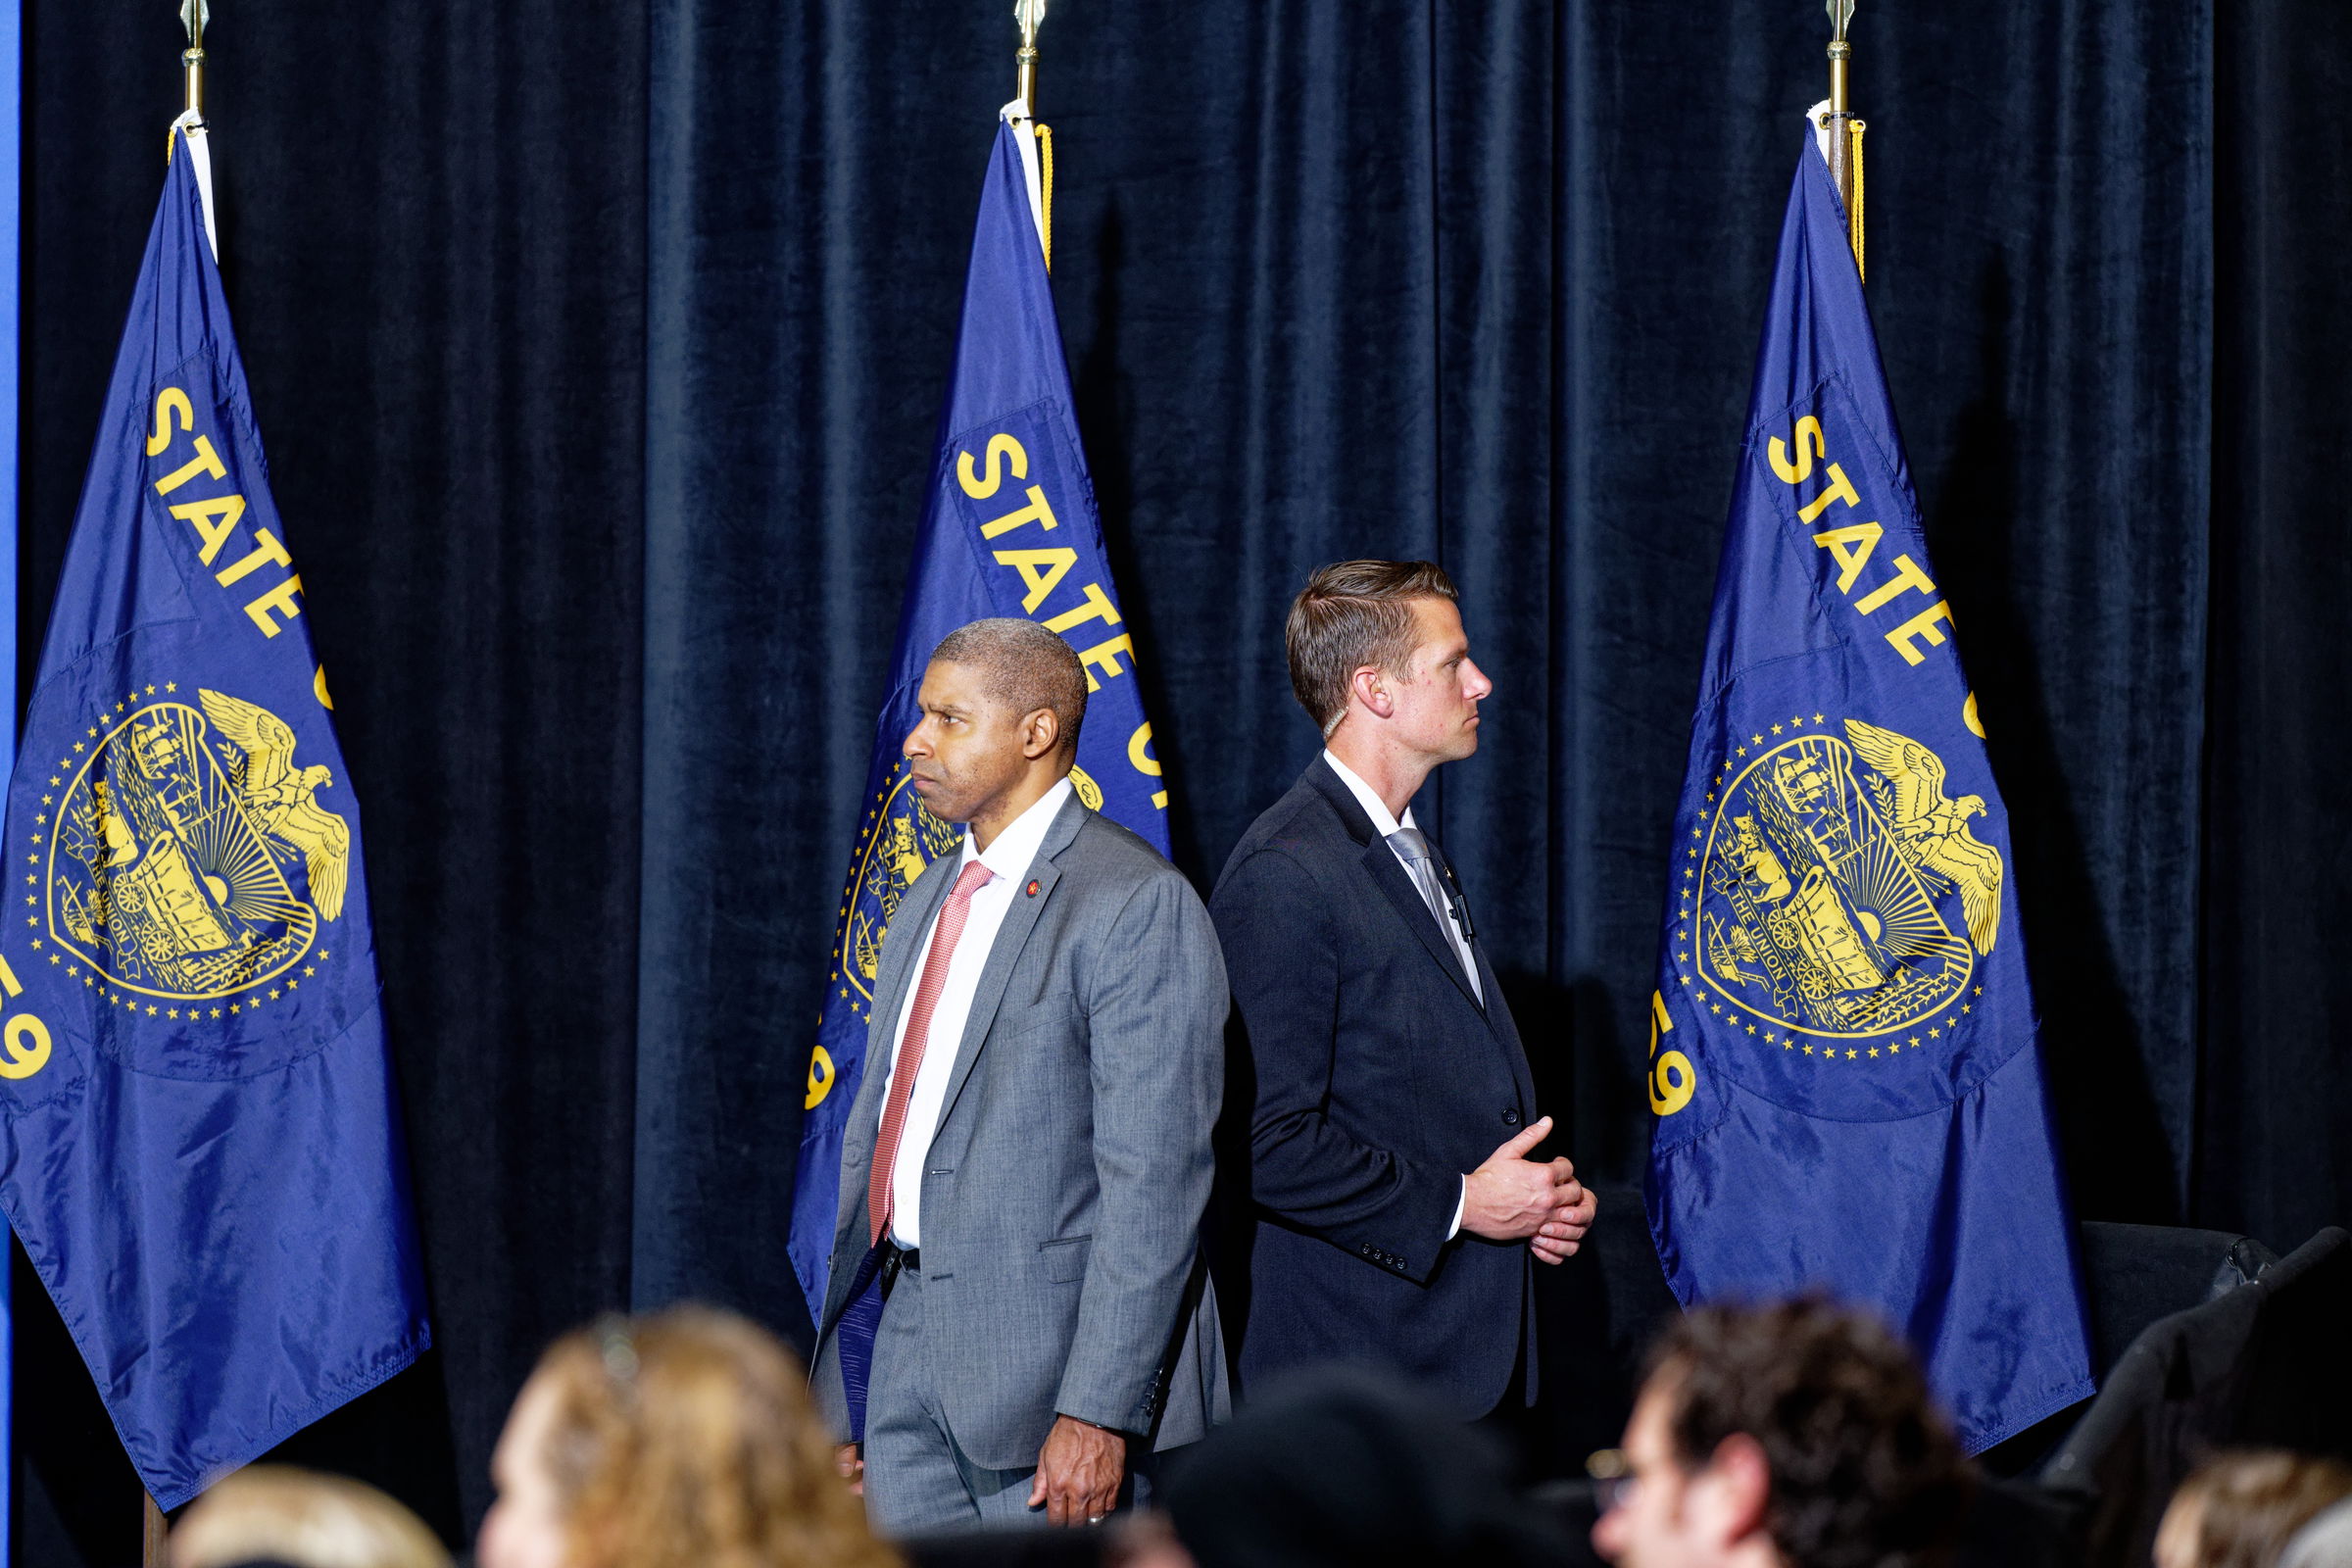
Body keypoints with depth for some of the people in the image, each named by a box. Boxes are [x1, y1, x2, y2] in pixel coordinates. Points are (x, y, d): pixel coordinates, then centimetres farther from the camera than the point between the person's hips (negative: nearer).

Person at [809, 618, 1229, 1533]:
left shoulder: (1136, 906, -11)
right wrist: (841, 1396, 15)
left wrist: (1098, 1411, -22)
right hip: (905, 1341, 8)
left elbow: (1153, 1181, -16)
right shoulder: (928, 905, 17)